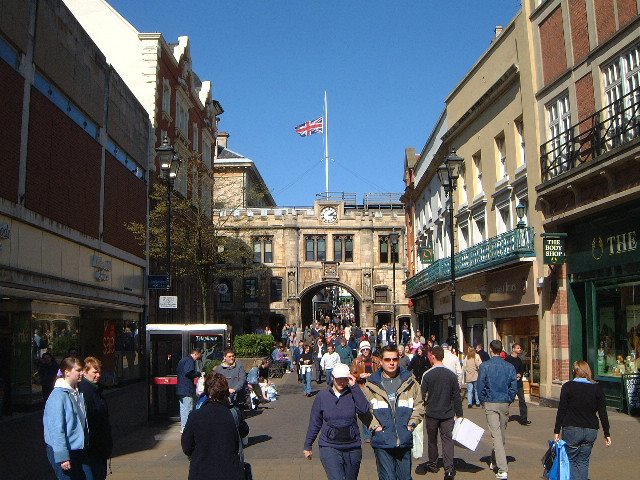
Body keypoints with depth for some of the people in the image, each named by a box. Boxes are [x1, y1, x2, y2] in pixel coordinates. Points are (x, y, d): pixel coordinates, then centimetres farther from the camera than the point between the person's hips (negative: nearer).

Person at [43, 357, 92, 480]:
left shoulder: (78, 393, 5)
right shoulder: (58, 396, -20)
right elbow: (56, 429, -22)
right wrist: (62, 457, -22)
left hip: (78, 450, 8)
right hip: (62, 451, -8)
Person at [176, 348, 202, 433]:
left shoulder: (183, 360, 17)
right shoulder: (190, 360, -14)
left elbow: (177, 371, 23)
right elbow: (188, 373, -26)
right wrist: (198, 373, -11)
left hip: (180, 388, 10)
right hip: (187, 389, -10)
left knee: (183, 407, 16)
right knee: (188, 408, -6)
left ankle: (183, 426, 24)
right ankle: (185, 427, -4)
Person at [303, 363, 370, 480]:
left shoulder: (353, 394, 0)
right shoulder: (322, 396, 0)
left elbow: (364, 410, -19)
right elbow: (314, 423, 7)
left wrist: (354, 387, -17)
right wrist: (307, 446, 11)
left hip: (352, 448, 2)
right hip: (329, 447, -2)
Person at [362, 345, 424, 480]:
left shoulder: (409, 381, 5)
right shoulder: (371, 384, -1)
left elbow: (419, 405, 10)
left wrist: (411, 424, 1)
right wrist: (375, 426, -9)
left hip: (405, 441, 2)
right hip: (382, 442, -2)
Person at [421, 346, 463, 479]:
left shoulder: (427, 375, -13)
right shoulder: (451, 375, -5)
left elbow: (423, 395, -8)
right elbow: (457, 396, 0)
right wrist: (459, 413, 8)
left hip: (431, 413, -1)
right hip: (448, 414, 1)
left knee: (432, 440, 15)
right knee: (447, 440, 3)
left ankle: (433, 464, 28)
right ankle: (449, 469, -7)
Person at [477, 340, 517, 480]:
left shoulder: (484, 366, -8)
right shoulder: (509, 367, 0)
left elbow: (480, 386, -7)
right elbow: (514, 386, 1)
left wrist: (483, 401, 6)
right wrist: (509, 400, 12)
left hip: (490, 404, -3)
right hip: (504, 404, 3)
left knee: (496, 435, -7)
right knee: (502, 434, 18)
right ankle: (495, 460, 35)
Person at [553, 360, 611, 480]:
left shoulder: (568, 386, -6)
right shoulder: (597, 388, 2)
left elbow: (561, 410, -6)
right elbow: (603, 413, 2)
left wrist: (557, 431, 0)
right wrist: (607, 434, 9)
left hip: (572, 430, -3)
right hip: (591, 430, 3)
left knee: (571, 460, 8)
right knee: (583, 461, 14)